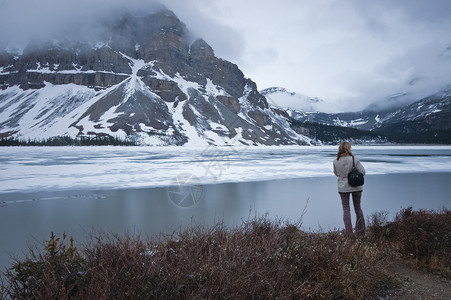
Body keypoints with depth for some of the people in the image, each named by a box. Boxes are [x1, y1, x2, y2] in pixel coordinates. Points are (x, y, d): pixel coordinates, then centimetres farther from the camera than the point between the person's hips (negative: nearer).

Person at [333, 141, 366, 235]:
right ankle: (360, 231, 23)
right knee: (358, 208, 15)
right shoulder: (355, 159, -15)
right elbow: (362, 172, -11)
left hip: (343, 188, 0)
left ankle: (348, 232, 8)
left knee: (346, 209, 10)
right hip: (356, 186, 0)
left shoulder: (336, 162, -10)